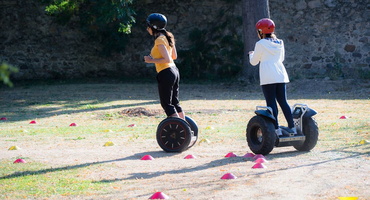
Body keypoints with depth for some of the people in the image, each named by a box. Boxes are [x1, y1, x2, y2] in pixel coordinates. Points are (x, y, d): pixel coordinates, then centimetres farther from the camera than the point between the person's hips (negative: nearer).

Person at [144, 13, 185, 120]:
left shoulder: (159, 40, -16)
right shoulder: (167, 37, 12)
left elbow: (167, 59, -22)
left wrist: (152, 60, -14)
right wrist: (155, 57, 15)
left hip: (165, 73, -9)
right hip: (174, 71, 9)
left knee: (166, 104, -3)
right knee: (175, 102, 16)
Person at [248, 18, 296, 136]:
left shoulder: (260, 44, -3)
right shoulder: (279, 43, 14)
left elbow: (254, 62, 4)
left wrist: (251, 55, 26)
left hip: (268, 78, -5)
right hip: (281, 76, 6)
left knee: (271, 103, -3)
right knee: (283, 102, 10)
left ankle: (276, 129, -8)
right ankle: (292, 127, 7)